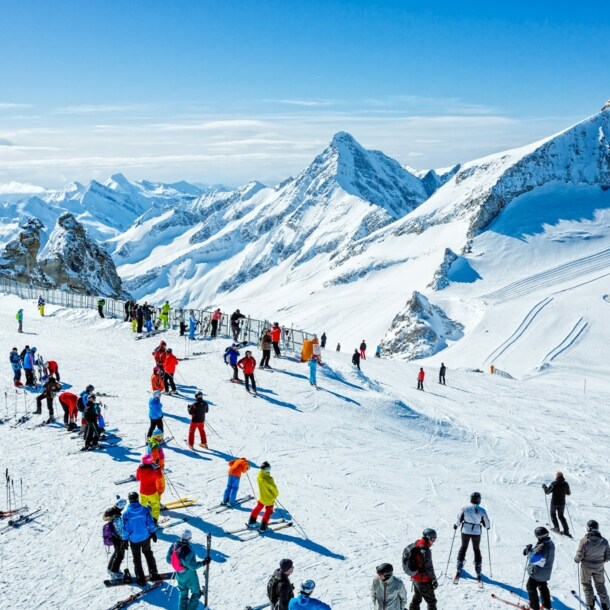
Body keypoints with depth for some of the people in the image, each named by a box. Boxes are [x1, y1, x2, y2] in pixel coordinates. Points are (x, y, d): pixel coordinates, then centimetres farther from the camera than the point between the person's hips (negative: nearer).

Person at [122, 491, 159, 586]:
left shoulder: (126, 513, -19)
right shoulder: (145, 510, -16)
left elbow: (125, 529, -12)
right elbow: (150, 523, -7)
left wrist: (125, 541, 0)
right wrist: (153, 533, 8)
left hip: (134, 540, -2)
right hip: (146, 538, 2)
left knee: (137, 559, 17)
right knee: (148, 554, 26)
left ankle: (141, 579, 24)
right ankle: (154, 574, 31)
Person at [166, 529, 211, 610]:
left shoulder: (173, 546, -14)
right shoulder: (188, 551, -34)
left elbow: (168, 560, -1)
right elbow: (193, 566, -25)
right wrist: (204, 562, -12)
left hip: (179, 575, 6)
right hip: (189, 576, -6)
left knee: (182, 594, 24)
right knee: (196, 593, 18)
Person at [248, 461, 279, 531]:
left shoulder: (259, 477, -16)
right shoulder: (269, 479, -34)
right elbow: (273, 488, -23)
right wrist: (276, 494, -2)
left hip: (262, 497, 5)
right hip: (269, 498, -5)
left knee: (258, 507, 27)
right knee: (268, 511, 14)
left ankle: (251, 522, 35)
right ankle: (263, 527, 17)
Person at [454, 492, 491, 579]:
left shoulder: (465, 508, -13)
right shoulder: (482, 510, -12)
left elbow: (459, 519, -4)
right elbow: (486, 523, -2)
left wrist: (456, 525, 15)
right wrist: (487, 526, 20)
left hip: (465, 531, 0)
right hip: (476, 532, 0)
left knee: (463, 547, 21)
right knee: (477, 550, 17)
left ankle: (459, 569, 22)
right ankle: (478, 573, 18)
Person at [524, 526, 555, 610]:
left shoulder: (542, 548, -37)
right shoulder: (550, 544, -6)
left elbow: (532, 559, -32)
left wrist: (529, 550, -18)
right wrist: (530, 550, -9)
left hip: (537, 572, -9)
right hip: (546, 572, 9)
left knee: (530, 587, 11)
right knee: (543, 586, 28)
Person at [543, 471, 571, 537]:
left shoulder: (554, 484, -18)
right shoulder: (566, 484, -5)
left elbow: (547, 492, -10)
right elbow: (568, 493, 9)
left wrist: (544, 487, 8)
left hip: (554, 502, -4)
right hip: (562, 503, 4)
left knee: (553, 514, 19)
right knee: (561, 516, 18)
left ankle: (556, 527, 6)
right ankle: (566, 530, 10)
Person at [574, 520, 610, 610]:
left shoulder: (584, 541, -27)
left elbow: (579, 556, -20)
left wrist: (576, 560, 3)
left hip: (586, 567, -2)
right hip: (599, 567, 2)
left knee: (586, 584, 21)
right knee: (600, 584, 23)